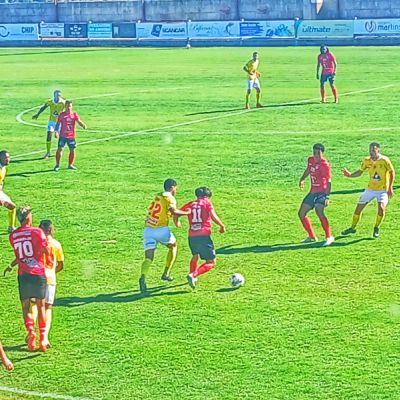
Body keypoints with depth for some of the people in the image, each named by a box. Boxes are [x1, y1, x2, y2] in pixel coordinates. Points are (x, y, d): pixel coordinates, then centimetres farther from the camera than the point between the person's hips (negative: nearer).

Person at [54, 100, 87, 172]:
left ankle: (70, 165, 20)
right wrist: (56, 132, -10)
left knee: (72, 150, 4)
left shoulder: (74, 114, 3)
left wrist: (83, 125, -26)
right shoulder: (62, 115, 0)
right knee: (59, 149, -5)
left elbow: (79, 121, -5)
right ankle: (57, 165, 5)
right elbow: (58, 124, 3)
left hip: (71, 136, 2)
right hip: (62, 136, -2)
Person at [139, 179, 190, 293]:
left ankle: (143, 277, -29)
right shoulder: (169, 198, -5)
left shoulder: (157, 196, 17)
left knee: (148, 258, -1)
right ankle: (166, 273, 20)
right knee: (173, 246, 24)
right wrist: (187, 213, -10)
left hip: (148, 229, 5)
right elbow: (173, 211, -22)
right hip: (161, 229, -5)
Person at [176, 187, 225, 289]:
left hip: (192, 237, 5)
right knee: (211, 262, 1)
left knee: (195, 256, 34)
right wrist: (222, 226, 6)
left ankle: (192, 276, 35)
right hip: (204, 236, -5)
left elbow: (176, 214, 17)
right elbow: (213, 216, -9)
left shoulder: (190, 205, 16)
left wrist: (177, 223, 38)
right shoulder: (207, 202, 6)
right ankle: (193, 275, -18)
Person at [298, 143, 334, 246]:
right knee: (301, 214, 10)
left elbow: (328, 182, -19)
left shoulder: (324, 164, -15)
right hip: (313, 192, 8)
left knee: (319, 212, -29)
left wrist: (327, 197, -25)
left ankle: (329, 237, -25)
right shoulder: (310, 160, 6)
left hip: (321, 192, -8)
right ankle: (312, 236, 24)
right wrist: (302, 180, 28)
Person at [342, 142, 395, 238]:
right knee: (358, 208, 4)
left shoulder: (384, 160, -17)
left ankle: (376, 228, 0)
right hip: (370, 189, 4)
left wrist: (390, 187, -10)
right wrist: (350, 175, -13)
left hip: (383, 190, -4)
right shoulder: (367, 161, -5)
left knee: (381, 207, -25)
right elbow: (360, 172, 6)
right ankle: (352, 228, 26)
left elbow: (392, 172, -7)